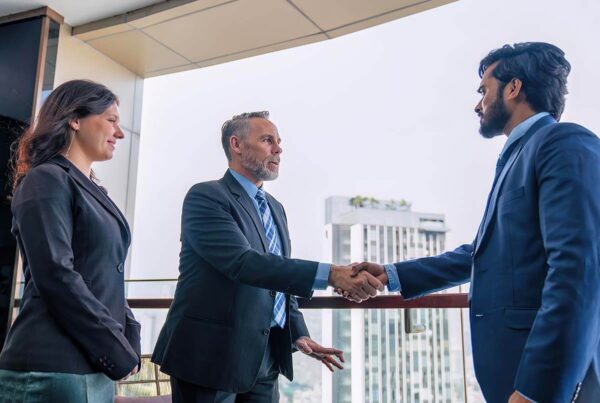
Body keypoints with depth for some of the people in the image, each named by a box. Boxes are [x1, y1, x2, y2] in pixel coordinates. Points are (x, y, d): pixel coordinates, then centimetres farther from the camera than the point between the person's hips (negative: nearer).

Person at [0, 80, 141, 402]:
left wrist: (129, 337, 2)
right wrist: (117, 351, -16)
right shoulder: (46, 180, -10)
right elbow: (56, 276, -20)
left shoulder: (91, 191, 15)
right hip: (52, 369, -8)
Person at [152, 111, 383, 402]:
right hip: (211, 354, -7)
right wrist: (330, 274, -31)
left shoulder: (275, 208, 14)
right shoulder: (206, 197, -12)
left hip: (264, 357, 7)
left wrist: (298, 334, 4)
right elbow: (242, 262, -26)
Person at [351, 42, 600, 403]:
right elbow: (482, 254, 21)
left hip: (550, 372, -9)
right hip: (518, 362, 9)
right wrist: (392, 275, 18)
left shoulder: (565, 143, -12)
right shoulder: (520, 157, 18)